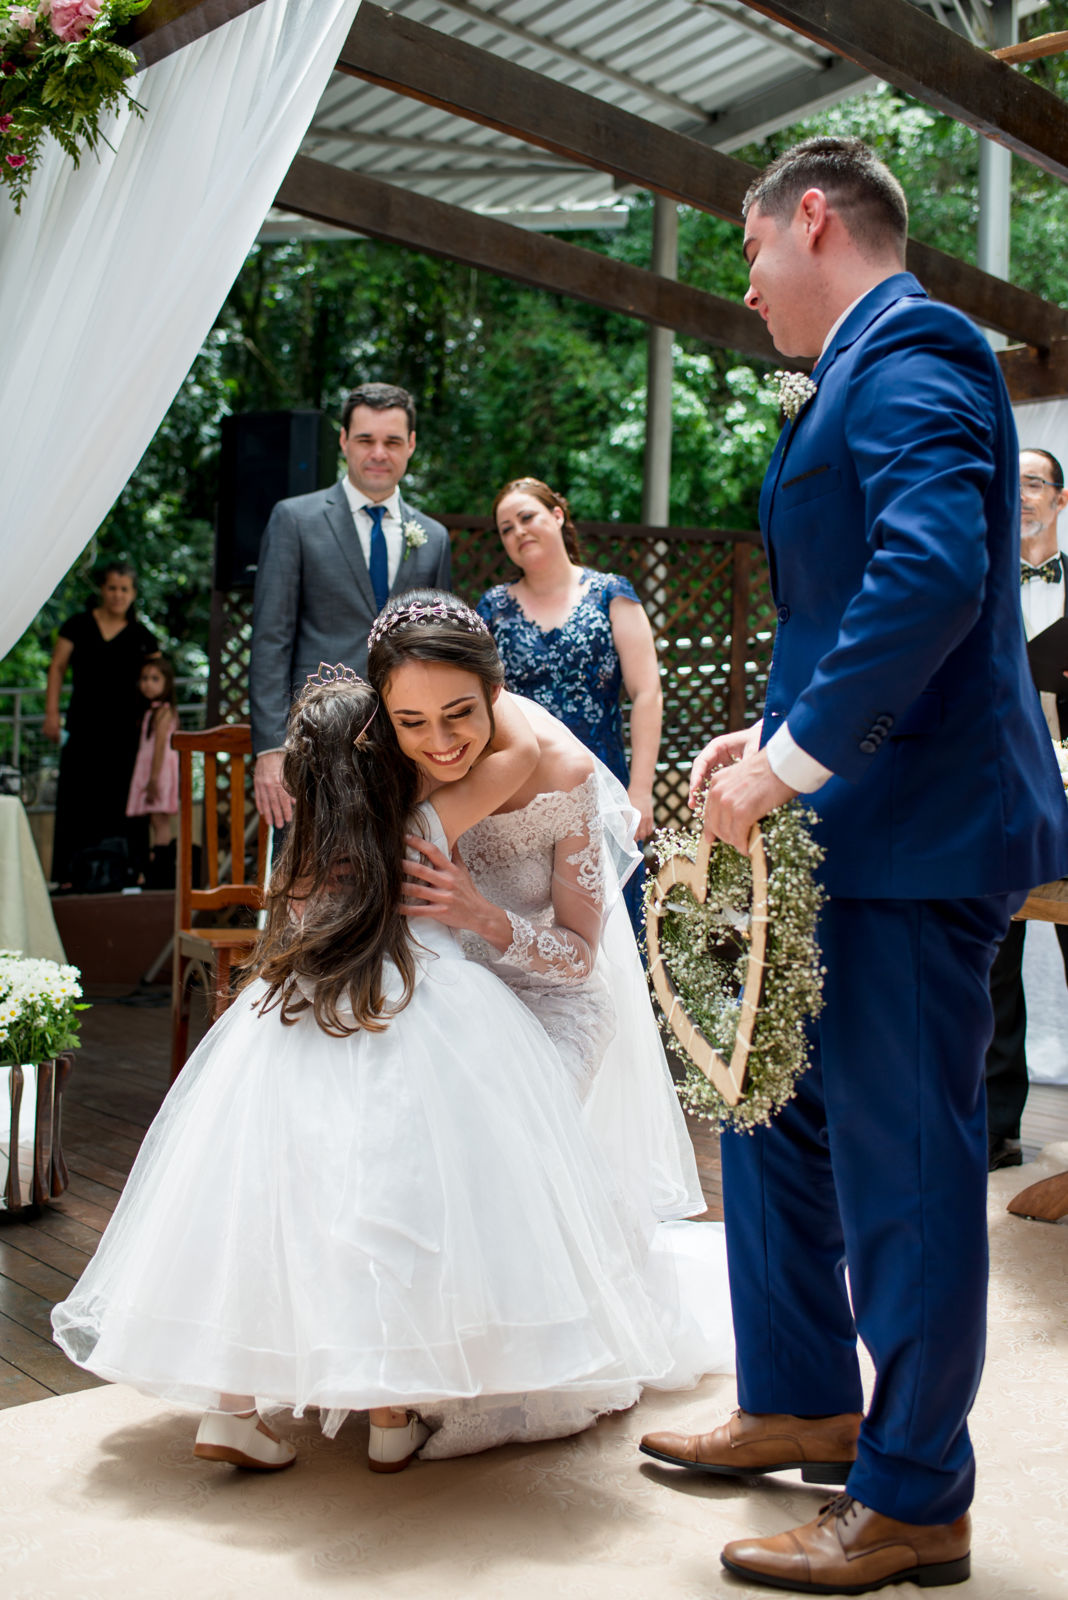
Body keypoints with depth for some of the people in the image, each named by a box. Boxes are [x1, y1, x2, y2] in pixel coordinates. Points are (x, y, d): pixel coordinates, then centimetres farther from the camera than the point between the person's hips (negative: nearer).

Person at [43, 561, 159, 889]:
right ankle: (69, 873, 2)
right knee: (77, 798, -1)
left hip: (124, 729, 1)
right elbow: (57, 668, 5)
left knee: (119, 800, 1)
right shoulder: (79, 625, 6)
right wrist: (52, 712, -3)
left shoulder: (142, 636, 8)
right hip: (83, 725, -1)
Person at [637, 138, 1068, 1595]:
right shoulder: (869, 371, 21)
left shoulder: (908, 351, -11)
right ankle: (803, 1409, 35)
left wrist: (789, 764, -24)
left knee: (903, 1166, 0)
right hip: (850, 829, 11)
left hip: (914, 834, -10)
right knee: (775, 1115, 18)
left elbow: (935, 574, -27)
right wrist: (779, 736, 12)